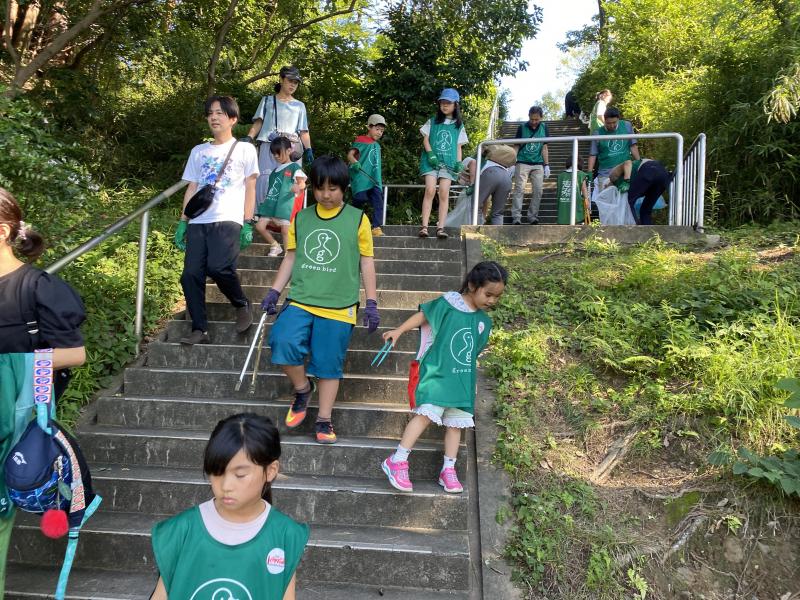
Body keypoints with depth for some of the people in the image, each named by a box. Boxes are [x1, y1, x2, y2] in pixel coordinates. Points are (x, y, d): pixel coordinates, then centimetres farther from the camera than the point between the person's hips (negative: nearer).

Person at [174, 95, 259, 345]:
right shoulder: (198, 151, 21)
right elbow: (191, 188, 19)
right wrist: (183, 223, 10)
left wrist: (248, 224, -3)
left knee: (219, 267, -25)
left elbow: (250, 188, 6)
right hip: (198, 222, 5)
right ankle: (199, 329, 2)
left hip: (228, 220, -4)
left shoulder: (244, 149, 10)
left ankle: (242, 304, 2)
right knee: (190, 274, -7)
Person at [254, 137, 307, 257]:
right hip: (271, 204, 7)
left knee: (285, 230, -9)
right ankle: (275, 246, 18)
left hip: (284, 205, -7)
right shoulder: (275, 170, 20)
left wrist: (298, 187, -34)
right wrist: (266, 202, 25)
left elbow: (302, 183, -12)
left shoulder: (294, 167, -1)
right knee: (259, 226, 1)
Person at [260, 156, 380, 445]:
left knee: (329, 364, 2)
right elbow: (291, 257, 15)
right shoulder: (301, 218, 10)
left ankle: (324, 420, 19)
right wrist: (274, 292, 7)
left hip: (339, 306, -2)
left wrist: (371, 303, 1)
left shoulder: (357, 219, 2)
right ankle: (302, 389, 8)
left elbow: (366, 262, 4)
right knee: (283, 342, -21)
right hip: (300, 301, 2)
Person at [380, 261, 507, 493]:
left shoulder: (484, 321, 9)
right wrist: (399, 331, -13)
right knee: (426, 414, -16)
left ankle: (448, 470, 21)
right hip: (437, 374, -6)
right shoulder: (448, 303, -9)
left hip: (463, 381, 6)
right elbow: (423, 315, -5)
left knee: (456, 422, 9)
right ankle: (397, 461, -7)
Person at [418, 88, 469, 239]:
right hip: (431, 160, -1)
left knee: (444, 194, -6)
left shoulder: (459, 125, 14)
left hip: (448, 162, 1)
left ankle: (440, 228, -6)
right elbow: (425, 139, 7)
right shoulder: (433, 121, 11)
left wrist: (459, 163, -1)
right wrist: (430, 154, -9)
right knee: (430, 190, -15)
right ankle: (424, 226, -17)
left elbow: (458, 146, 13)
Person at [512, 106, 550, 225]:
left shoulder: (544, 127, 7)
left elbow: (544, 148, 9)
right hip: (522, 163, -3)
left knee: (538, 190, -2)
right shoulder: (522, 127, 0)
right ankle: (516, 217, -10)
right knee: (519, 190, -9)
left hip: (538, 164, 3)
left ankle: (533, 216, 6)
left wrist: (547, 165, 5)